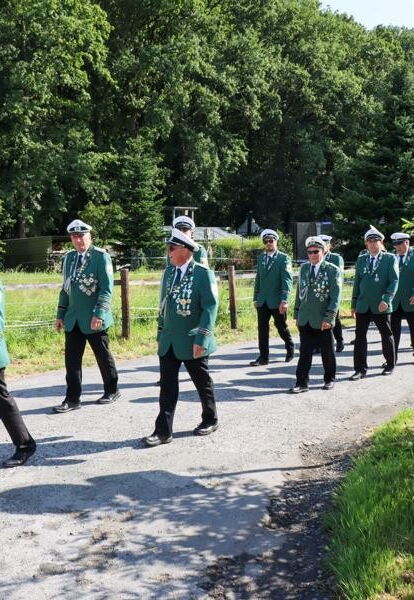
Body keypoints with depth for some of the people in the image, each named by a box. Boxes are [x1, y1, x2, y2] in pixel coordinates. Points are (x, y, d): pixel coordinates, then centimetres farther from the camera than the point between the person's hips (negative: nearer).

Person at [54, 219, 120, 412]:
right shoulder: (69, 257, 12)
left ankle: (112, 391, 26)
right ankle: (72, 399, 10)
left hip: (93, 320, -5)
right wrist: (60, 314, 15)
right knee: (71, 359, 3)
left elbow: (107, 288, -14)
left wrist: (99, 314, -21)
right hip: (73, 319, 6)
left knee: (103, 356, 9)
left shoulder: (101, 256, -8)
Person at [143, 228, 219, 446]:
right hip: (168, 342, 6)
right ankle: (163, 431, 5)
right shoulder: (168, 272, 9)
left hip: (192, 343, -5)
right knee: (167, 386, 3)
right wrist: (160, 334, 15)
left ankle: (210, 420, 30)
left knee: (203, 383, 10)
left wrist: (201, 339, -21)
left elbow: (210, 308, -16)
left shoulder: (203, 274, -11)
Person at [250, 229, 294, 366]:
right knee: (262, 329, 2)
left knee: (281, 327, 8)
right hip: (262, 301, 4)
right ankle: (263, 357, 8)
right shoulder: (260, 258, 10)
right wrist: (256, 297, 14)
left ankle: (290, 348, 33)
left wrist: (284, 300, -24)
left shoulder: (283, 258, -7)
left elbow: (287, 280, -14)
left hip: (277, 301, -4)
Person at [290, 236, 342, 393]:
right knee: (304, 352, 4)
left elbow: (335, 297, -11)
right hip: (305, 320, 4)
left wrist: (328, 318, -17)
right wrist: (297, 314, 11)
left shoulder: (333, 270, -7)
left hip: (322, 321, -4)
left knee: (327, 352, 10)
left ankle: (329, 379, 26)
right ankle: (302, 383, 7)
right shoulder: (303, 268, 9)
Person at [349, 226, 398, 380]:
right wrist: (354, 304, 10)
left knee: (386, 336, 11)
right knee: (360, 337, -1)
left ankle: (390, 365, 27)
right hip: (363, 306, 3)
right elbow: (357, 282, 12)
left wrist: (386, 300, -19)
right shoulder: (361, 259, 9)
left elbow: (394, 281, -8)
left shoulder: (390, 259, -2)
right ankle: (360, 369, 4)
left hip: (381, 307, -3)